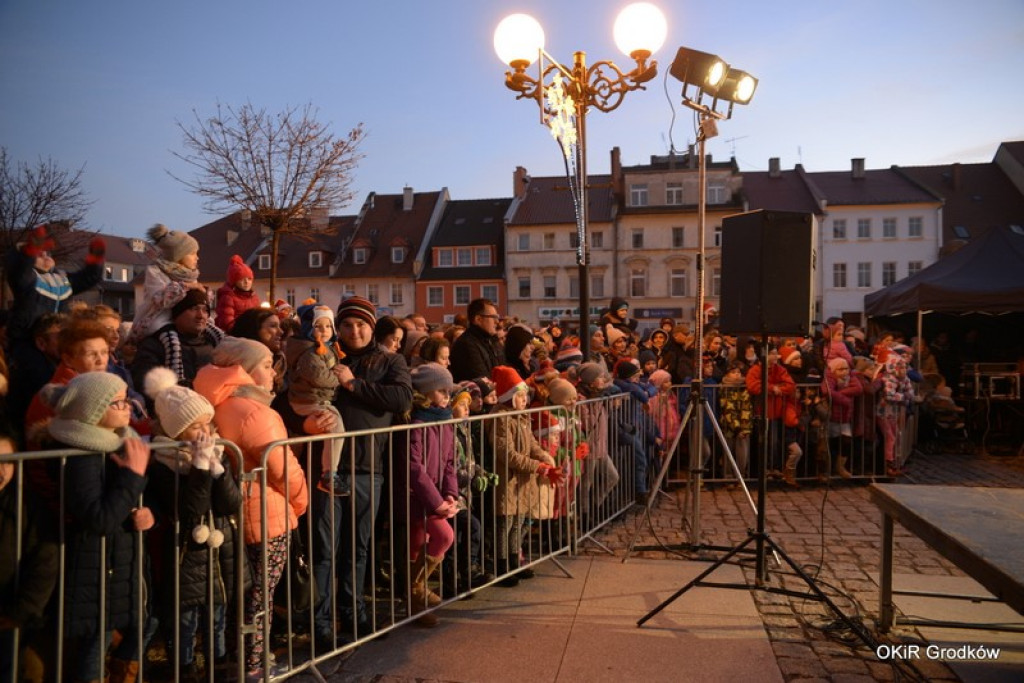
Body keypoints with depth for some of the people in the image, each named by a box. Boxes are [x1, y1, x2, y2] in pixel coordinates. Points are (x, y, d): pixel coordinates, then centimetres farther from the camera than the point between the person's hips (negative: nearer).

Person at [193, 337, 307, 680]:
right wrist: (300, 502, -3)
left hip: (233, 514, 9)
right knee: (259, 598, 6)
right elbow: (283, 468, -20)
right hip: (266, 517, -9)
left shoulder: (219, 408, 5)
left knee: (244, 594, 21)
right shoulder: (253, 412, -23)